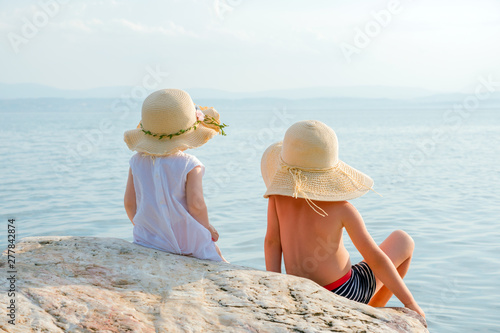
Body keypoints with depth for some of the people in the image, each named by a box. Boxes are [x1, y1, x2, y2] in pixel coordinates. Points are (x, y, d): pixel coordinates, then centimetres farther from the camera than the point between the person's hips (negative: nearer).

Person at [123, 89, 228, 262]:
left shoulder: (137, 161, 1)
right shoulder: (189, 165, -12)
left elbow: (129, 202, 4)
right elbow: (196, 204, -18)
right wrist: (207, 228, 0)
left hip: (148, 240, 4)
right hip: (187, 241, -4)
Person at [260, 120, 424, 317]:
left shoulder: (278, 192, -13)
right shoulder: (341, 209, -22)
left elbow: (272, 241, -13)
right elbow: (375, 258, -17)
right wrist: (410, 302, -7)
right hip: (345, 295, -5)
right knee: (402, 240, 17)